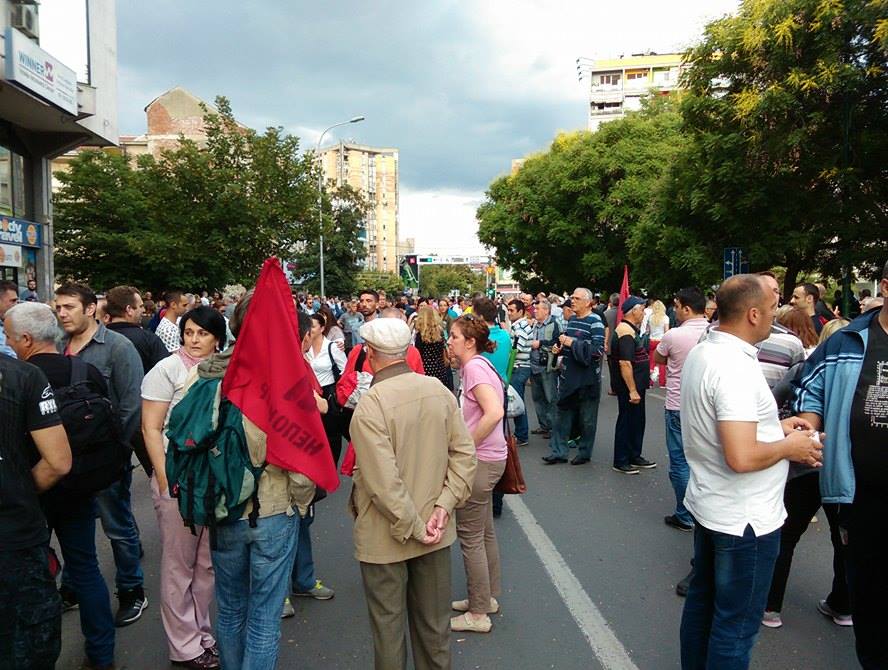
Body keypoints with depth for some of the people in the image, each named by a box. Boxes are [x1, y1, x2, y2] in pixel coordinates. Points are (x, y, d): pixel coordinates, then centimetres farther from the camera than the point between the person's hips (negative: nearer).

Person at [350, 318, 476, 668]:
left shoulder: (370, 404, -22)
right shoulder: (438, 390, -5)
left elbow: (383, 482, -26)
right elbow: (465, 453, -4)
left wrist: (414, 528, -16)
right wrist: (444, 505, -7)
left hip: (385, 536, -5)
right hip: (436, 530, 5)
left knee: (388, 625, 14)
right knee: (433, 620, 21)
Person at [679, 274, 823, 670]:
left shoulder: (701, 352, 4)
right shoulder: (736, 367, -26)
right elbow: (742, 458, -32)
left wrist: (775, 425, 9)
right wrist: (789, 447, -14)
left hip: (708, 505, 10)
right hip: (744, 519, -9)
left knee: (702, 600, 23)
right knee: (736, 624, 7)